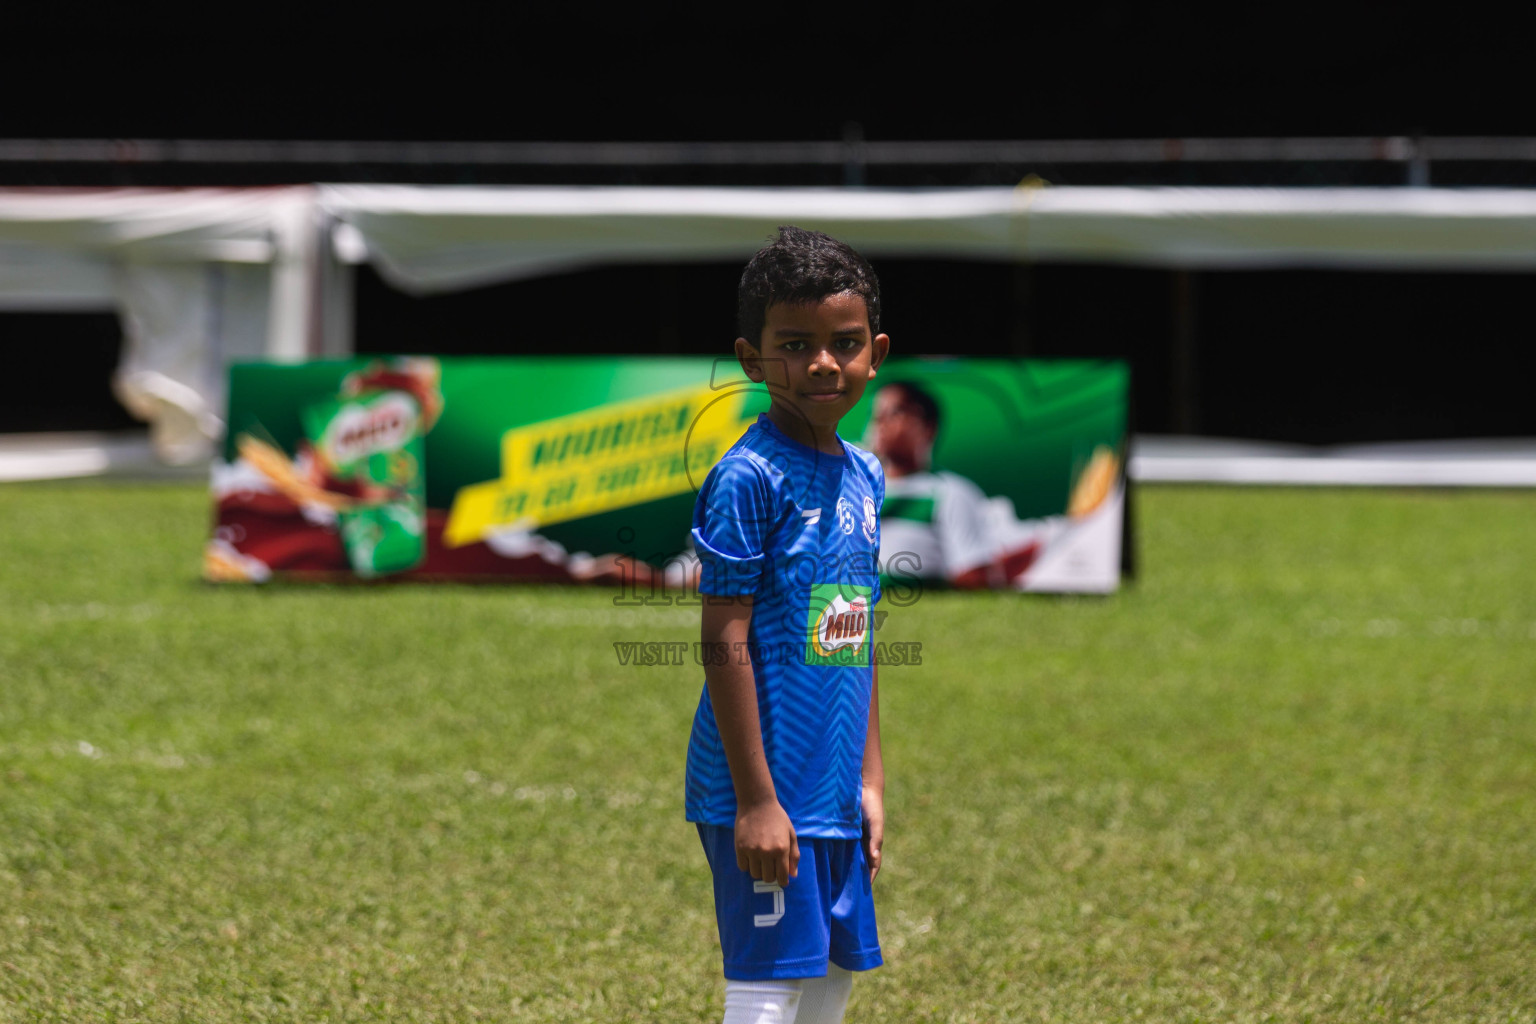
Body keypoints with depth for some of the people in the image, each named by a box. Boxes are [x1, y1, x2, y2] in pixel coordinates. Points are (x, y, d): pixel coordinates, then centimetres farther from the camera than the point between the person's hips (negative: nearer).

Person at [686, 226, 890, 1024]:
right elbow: (723, 644, -15)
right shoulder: (749, 479, -14)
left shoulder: (863, 475, 11)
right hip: (766, 789, -8)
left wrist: (869, 780, 16)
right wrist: (756, 800, -18)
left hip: (833, 794, 8)